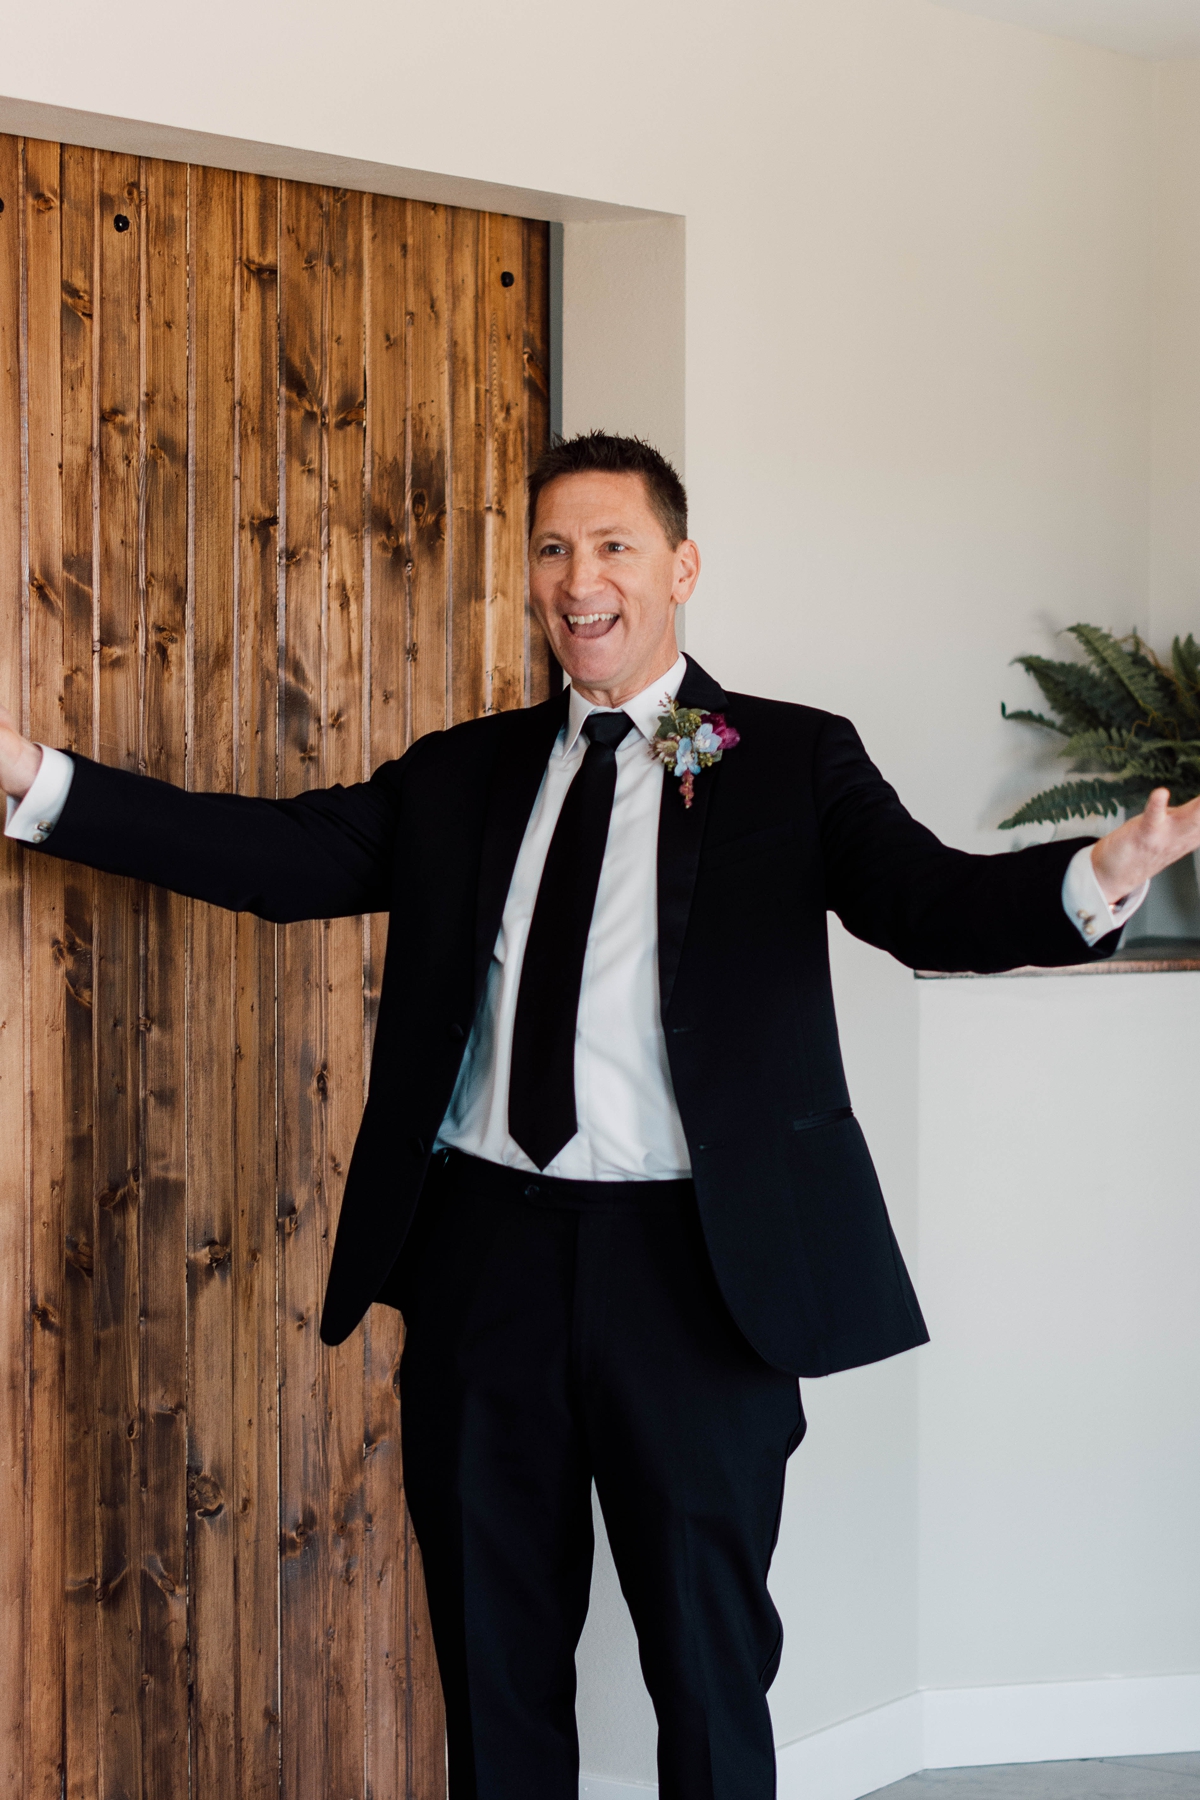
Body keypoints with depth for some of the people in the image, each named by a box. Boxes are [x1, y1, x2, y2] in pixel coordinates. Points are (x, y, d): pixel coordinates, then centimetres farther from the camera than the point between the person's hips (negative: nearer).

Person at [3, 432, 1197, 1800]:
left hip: (687, 1268, -3)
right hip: (482, 1249, 4)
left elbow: (936, 905, -13)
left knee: (708, 1657, 8)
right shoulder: (462, 775, 12)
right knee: (493, 1652, 16)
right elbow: (282, 854, 5)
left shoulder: (794, 761, 1)